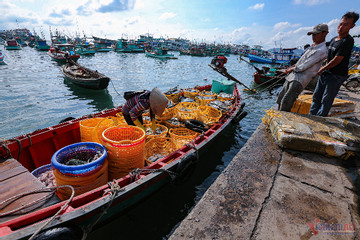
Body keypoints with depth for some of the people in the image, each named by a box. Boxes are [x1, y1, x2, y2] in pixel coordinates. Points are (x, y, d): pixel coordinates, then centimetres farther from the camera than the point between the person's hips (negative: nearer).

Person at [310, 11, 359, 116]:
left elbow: (337, 60, -17)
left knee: (326, 101, -4)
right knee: (316, 97, 10)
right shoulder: (333, 39, 12)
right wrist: (324, 69, 13)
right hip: (325, 73, 8)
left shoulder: (348, 41, -15)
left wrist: (322, 69, -7)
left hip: (336, 76, -8)